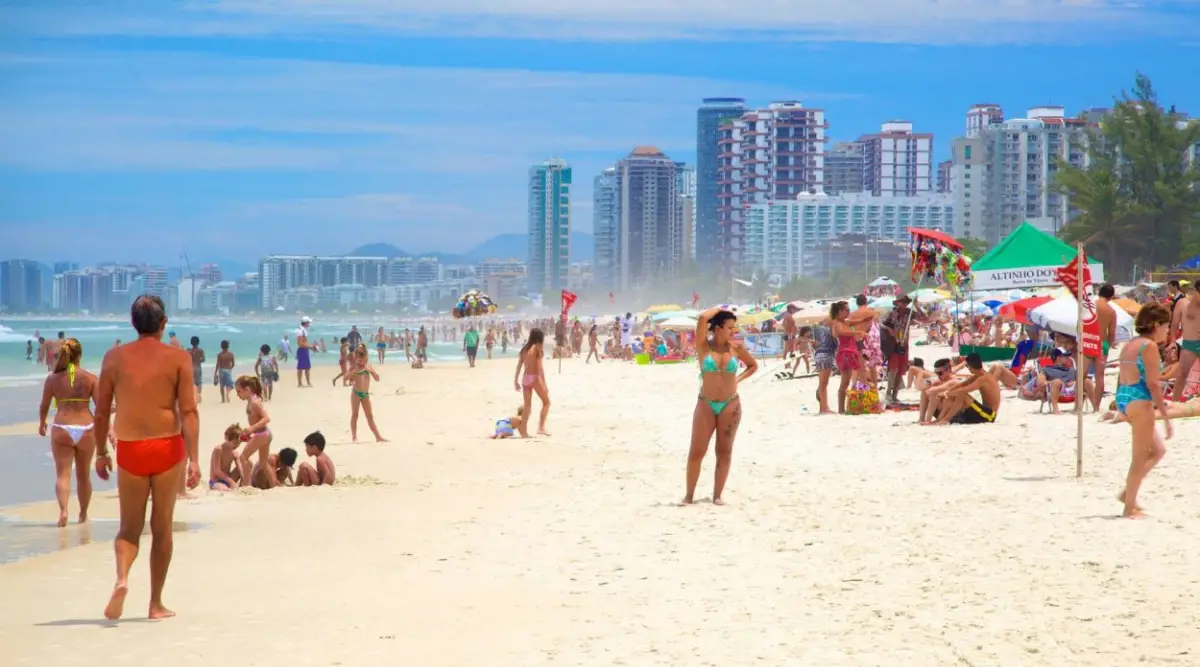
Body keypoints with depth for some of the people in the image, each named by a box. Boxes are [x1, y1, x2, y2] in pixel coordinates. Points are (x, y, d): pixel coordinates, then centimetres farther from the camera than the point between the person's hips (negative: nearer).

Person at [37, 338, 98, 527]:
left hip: (61, 429, -1)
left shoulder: (53, 379, -1)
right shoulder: (90, 378, -3)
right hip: (86, 429, 1)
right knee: (83, 475, 17)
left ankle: (63, 510, -24)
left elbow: (44, 406, 7)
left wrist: (42, 424, 26)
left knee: (62, 474, 0)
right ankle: (83, 515, 31)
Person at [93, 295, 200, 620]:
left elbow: (101, 411, 5)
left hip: (129, 450, 1)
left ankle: (122, 578, -18)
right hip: (168, 447, -1)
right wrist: (194, 459, -9)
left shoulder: (115, 357, 3)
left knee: (129, 528, 11)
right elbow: (188, 411, -9)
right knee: (162, 527, 11)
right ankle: (156, 603, 15)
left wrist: (101, 452, 16)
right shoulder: (179, 358, -3)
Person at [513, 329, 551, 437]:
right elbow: (540, 368, -13)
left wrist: (516, 381, 18)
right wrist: (544, 384, -14)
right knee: (546, 402, 6)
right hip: (535, 378, -6)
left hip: (525, 378, 6)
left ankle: (524, 431, 7)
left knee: (527, 405, 10)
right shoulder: (537, 349, -8)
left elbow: (518, 367, 12)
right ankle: (541, 427, -5)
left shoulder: (524, 349, 11)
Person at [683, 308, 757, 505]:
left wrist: (738, 379, 2)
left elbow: (753, 365, 17)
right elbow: (703, 318, -21)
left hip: (730, 405, 2)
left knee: (724, 452, 4)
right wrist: (720, 309, -5)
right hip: (706, 404, -2)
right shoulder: (704, 346, -6)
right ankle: (689, 494, 8)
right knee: (697, 452, -2)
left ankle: (717, 495, 12)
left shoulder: (736, 348, 1)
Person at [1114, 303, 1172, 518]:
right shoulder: (1150, 346, -11)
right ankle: (1130, 508, 7)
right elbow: (1153, 384, -16)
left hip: (1122, 401, 9)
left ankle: (1127, 492, 16)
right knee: (1140, 458, 2)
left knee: (1158, 451, 19)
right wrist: (1166, 416, -15)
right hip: (1140, 402, -9)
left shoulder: (1129, 346, 15)